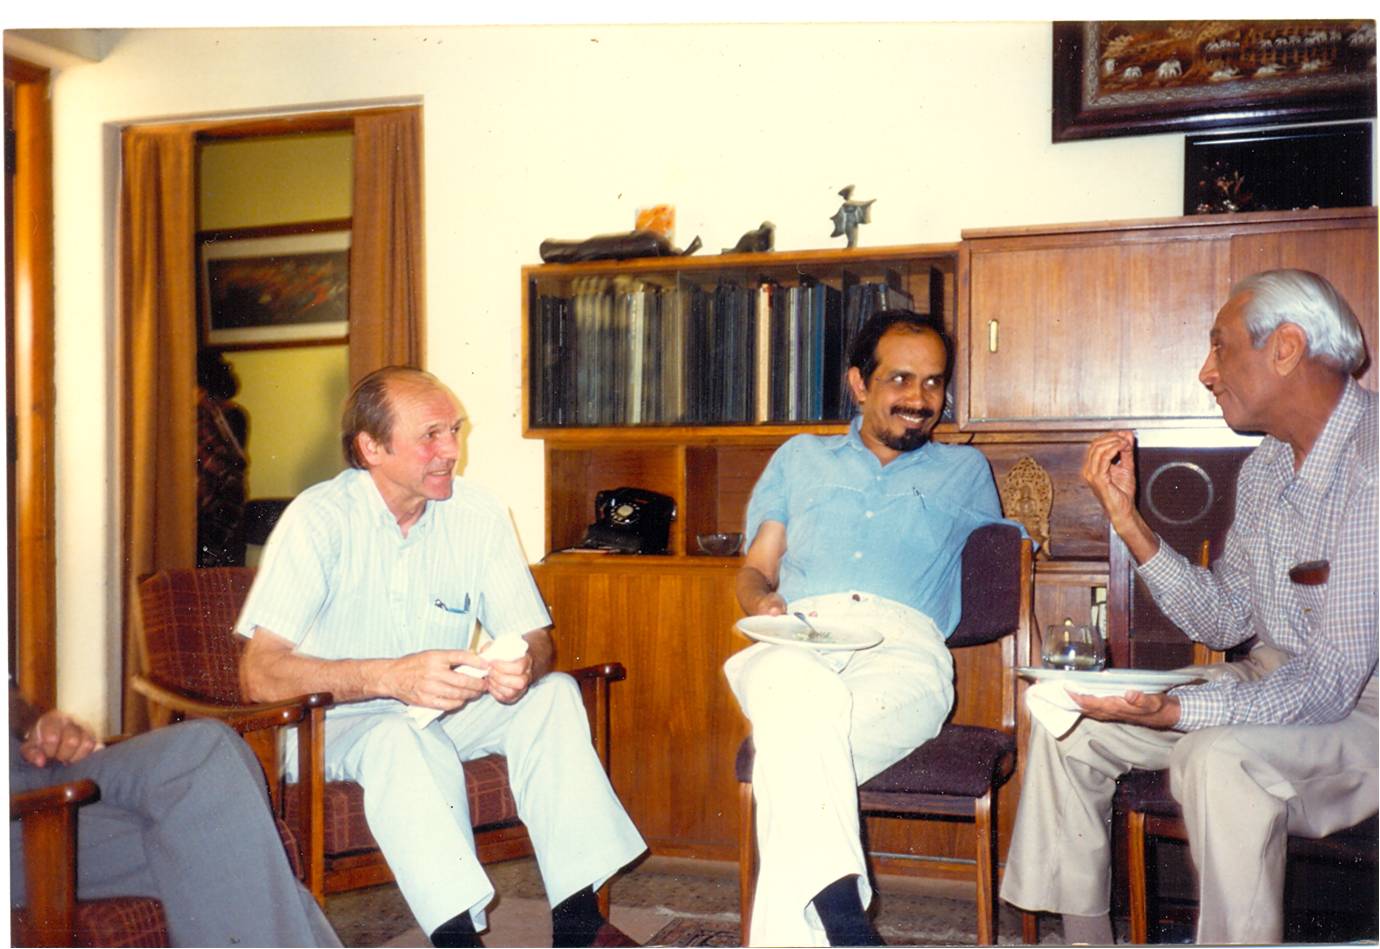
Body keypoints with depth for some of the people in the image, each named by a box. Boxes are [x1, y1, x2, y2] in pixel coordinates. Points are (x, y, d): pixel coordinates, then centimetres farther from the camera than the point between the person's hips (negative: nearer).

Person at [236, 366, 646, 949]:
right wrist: (391, 677, -39)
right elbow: (262, 675, -24)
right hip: (338, 722, -4)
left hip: (449, 711, 5)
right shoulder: (318, 519, -16)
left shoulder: (477, 514, -4)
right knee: (402, 737, -36)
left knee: (553, 693, -20)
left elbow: (534, 638, -2)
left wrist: (522, 667, -28)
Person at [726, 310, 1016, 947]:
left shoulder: (965, 470, 31)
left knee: (795, 743, -36)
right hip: (794, 640, 1)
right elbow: (755, 567, 23)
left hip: (903, 644, 0)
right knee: (799, 691, -41)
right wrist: (763, 601, 2)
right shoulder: (800, 457, 31)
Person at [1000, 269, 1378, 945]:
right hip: (1277, 679, 9)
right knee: (1070, 725, 1)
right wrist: (1127, 517, -3)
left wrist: (1167, 711, -38)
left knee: (1220, 755, -36)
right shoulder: (1266, 465, 5)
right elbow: (1225, 622, 5)